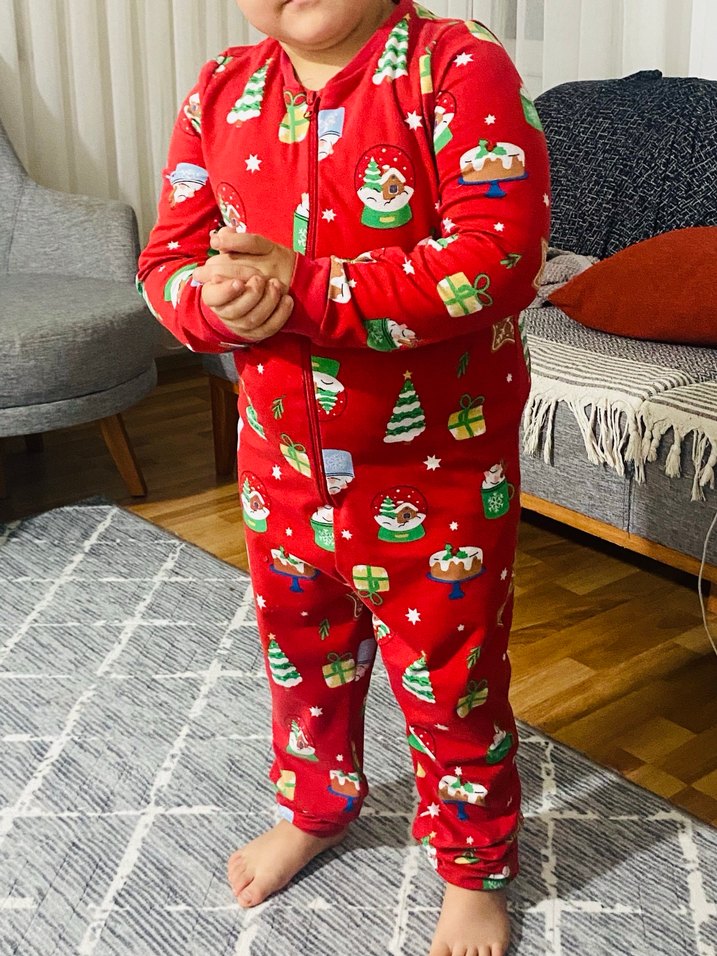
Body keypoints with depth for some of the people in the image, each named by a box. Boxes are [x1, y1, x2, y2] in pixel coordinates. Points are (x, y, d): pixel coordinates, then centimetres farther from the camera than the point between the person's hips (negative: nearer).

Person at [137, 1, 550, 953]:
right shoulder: (222, 92, 1)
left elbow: (499, 258, -27)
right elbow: (167, 258, 1)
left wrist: (302, 289, -29)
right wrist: (217, 302, -23)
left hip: (436, 477, -5)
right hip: (282, 463, 6)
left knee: (451, 684, 13)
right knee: (300, 657, 26)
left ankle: (476, 867, 40)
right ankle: (314, 809, 55)